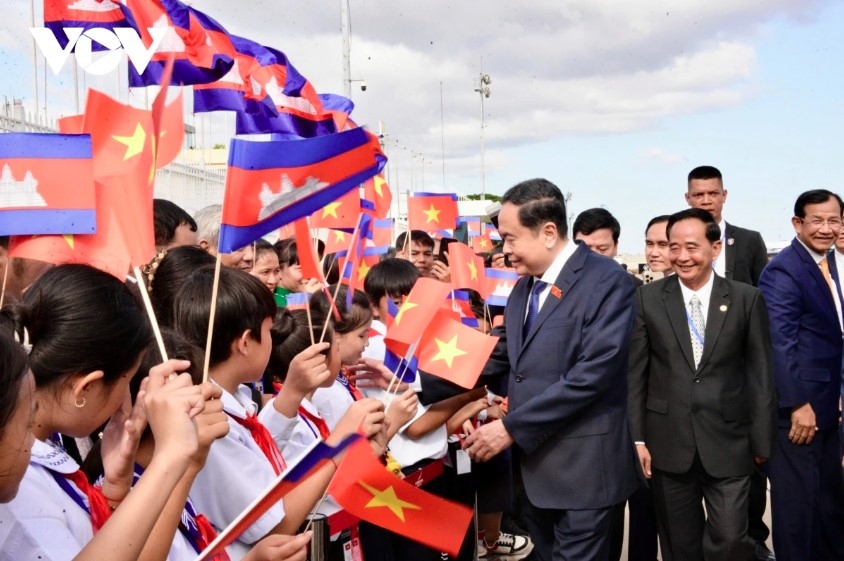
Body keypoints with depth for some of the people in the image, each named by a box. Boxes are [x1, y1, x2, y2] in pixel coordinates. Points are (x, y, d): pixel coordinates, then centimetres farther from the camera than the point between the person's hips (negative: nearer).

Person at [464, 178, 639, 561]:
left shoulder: (607, 281, -16)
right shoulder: (524, 286, 11)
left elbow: (593, 373, -23)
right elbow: (498, 357, 8)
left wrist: (511, 428, -22)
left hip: (582, 466, -8)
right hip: (532, 463, 8)